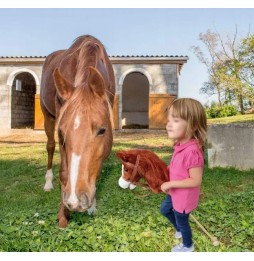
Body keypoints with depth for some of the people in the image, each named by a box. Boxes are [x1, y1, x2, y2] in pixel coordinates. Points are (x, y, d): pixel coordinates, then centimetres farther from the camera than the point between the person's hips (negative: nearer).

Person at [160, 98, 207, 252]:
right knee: (165, 210, 30)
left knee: (181, 221, 18)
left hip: (185, 197, -8)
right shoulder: (181, 145, -8)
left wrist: (170, 184, -28)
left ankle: (188, 246, 47)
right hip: (175, 192, 8)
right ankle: (179, 230, 55)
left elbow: (196, 181, -31)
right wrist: (168, 169, 0)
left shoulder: (192, 151, -36)